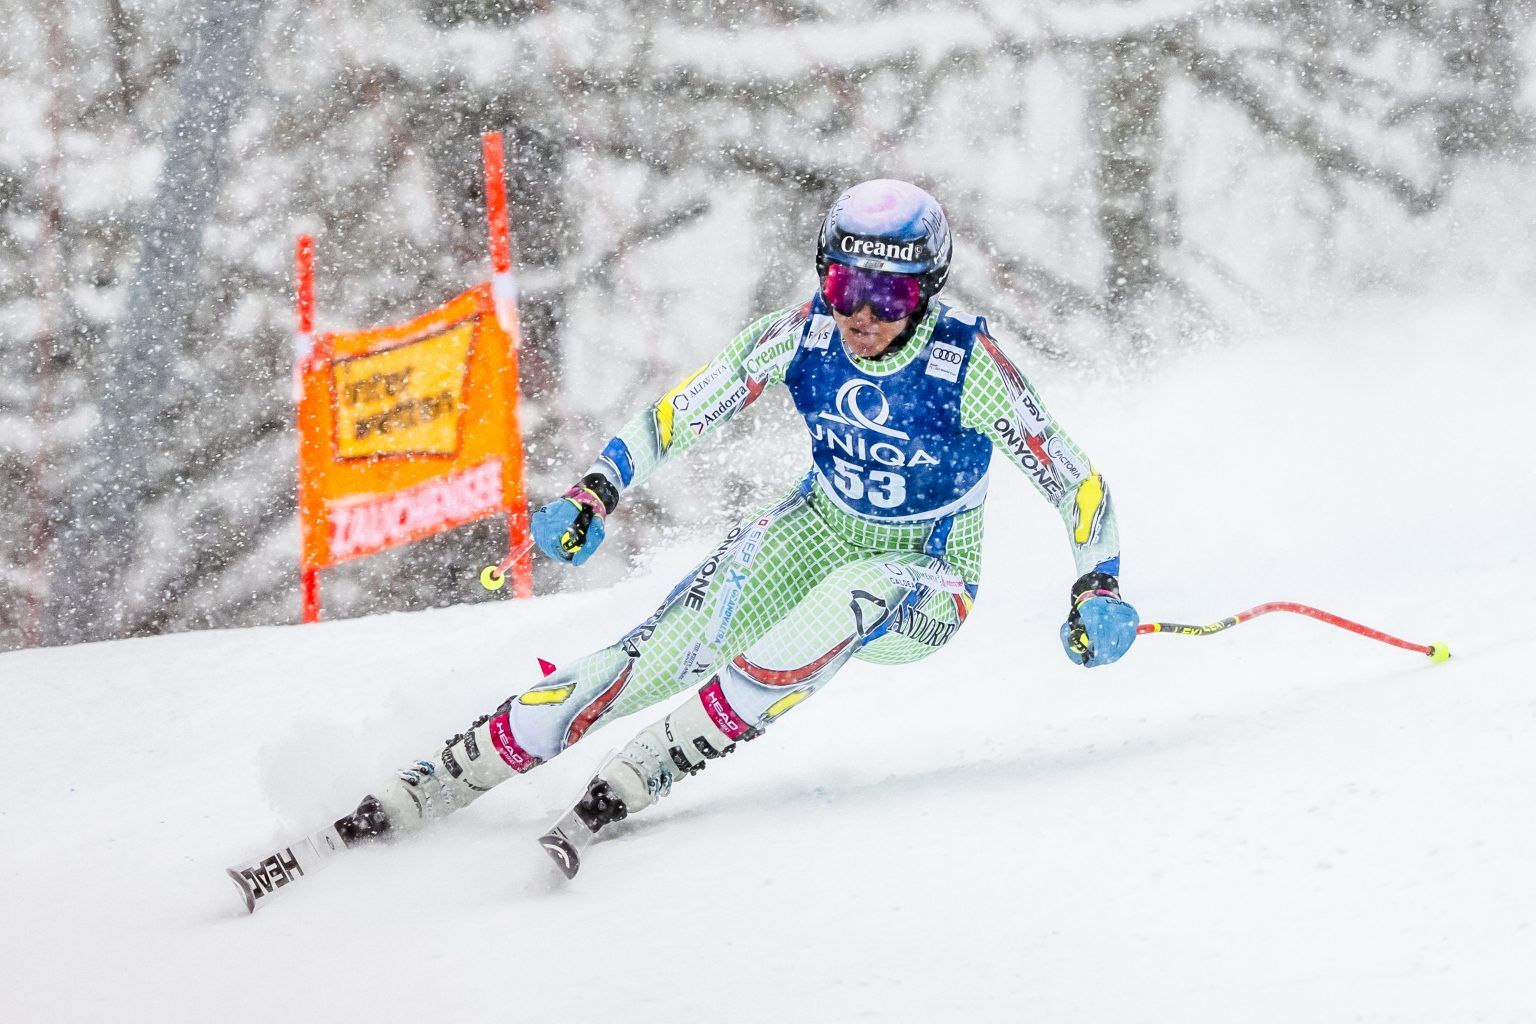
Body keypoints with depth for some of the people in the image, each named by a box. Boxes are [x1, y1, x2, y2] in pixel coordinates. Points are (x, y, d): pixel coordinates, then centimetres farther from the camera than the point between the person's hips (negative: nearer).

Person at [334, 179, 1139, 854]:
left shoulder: (968, 364, -24)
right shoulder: (803, 336, -15)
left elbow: (1074, 481, -18)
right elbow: (680, 413, -5)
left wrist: (1097, 590, -31)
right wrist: (595, 495, -18)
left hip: (923, 586, -3)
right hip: (821, 530, 3)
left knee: (848, 601, -39)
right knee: (664, 652, -19)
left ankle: (651, 767, -33)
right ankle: (434, 784, -15)